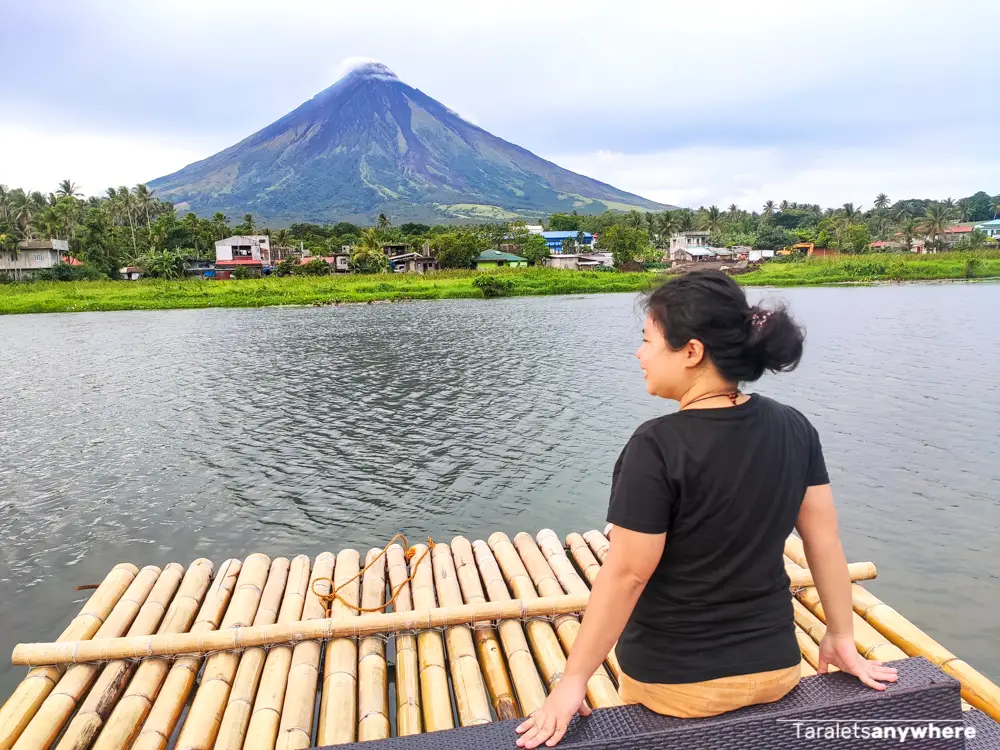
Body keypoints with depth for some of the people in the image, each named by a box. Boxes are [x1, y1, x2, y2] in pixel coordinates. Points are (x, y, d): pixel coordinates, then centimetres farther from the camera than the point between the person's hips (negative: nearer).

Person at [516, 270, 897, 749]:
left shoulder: (659, 446, -26)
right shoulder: (794, 429, -8)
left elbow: (626, 574, -23)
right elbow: (824, 539, -1)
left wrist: (573, 680, -14)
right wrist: (842, 638, 11)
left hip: (674, 681, -4)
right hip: (774, 668, 5)